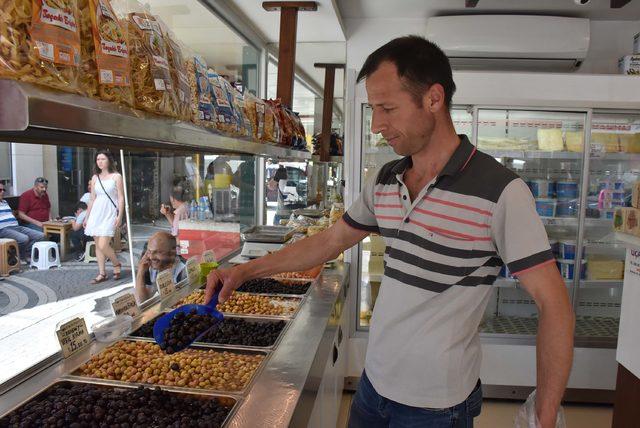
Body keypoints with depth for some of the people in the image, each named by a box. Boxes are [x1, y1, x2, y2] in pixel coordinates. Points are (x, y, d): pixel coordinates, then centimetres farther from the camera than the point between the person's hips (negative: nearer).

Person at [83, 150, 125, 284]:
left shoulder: (116, 177, -2)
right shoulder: (95, 178, 12)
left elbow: (121, 198, -6)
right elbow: (92, 199, 16)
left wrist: (119, 216, -14)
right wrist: (86, 217, 15)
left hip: (109, 213, -5)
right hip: (96, 212, 6)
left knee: (103, 245, -13)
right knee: (97, 245, 6)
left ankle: (117, 264, 13)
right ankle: (102, 273, 14)